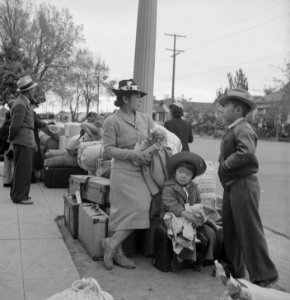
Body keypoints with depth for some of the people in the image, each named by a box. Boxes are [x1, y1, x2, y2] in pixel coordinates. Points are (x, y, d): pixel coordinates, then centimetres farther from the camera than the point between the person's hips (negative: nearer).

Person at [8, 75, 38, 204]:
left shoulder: (23, 102, 15)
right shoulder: (20, 105, -17)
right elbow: (15, 126, -18)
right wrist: (11, 138, -4)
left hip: (27, 142, 10)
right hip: (23, 142, -10)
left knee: (23, 169, 16)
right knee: (23, 170, -4)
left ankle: (17, 194, 26)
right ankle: (20, 196, 3)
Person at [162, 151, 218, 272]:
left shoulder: (194, 188, 16)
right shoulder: (169, 188, -4)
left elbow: (199, 203, 17)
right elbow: (171, 204, -17)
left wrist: (199, 212, -7)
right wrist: (185, 213, -29)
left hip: (193, 218, 6)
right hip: (175, 218, -6)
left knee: (210, 233, -11)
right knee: (188, 234, -34)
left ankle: (199, 260, 7)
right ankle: (178, 260, -10)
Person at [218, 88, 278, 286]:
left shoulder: (243, 129, -14)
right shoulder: (232, 130, 16)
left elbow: (247, 152, -31)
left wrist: (226, 164, -20)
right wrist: (223, 162, 0)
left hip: (244, 186, -10)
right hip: (231, 186, 10)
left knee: (249, 230, -3)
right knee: (230, 229, 16)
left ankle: (264, 275, 10)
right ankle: (235, 269, 30)